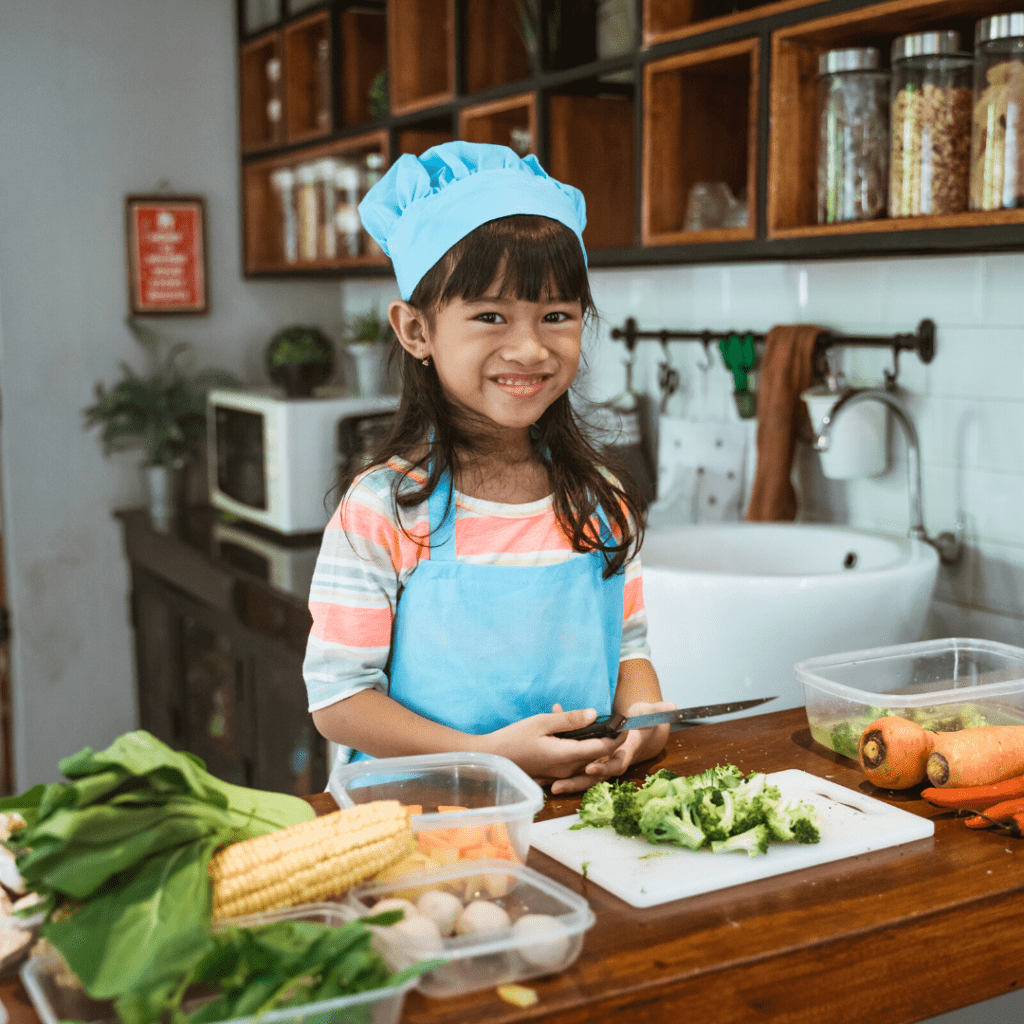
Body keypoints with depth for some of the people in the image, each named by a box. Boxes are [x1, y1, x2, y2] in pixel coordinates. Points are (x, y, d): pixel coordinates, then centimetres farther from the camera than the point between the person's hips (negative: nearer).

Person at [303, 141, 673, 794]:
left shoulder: (601, 501, 5)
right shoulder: (381, 512, -10)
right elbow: (338, 697, -9)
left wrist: (643, 718, -8)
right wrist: (489, 755, -18)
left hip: (579, 803, 4)